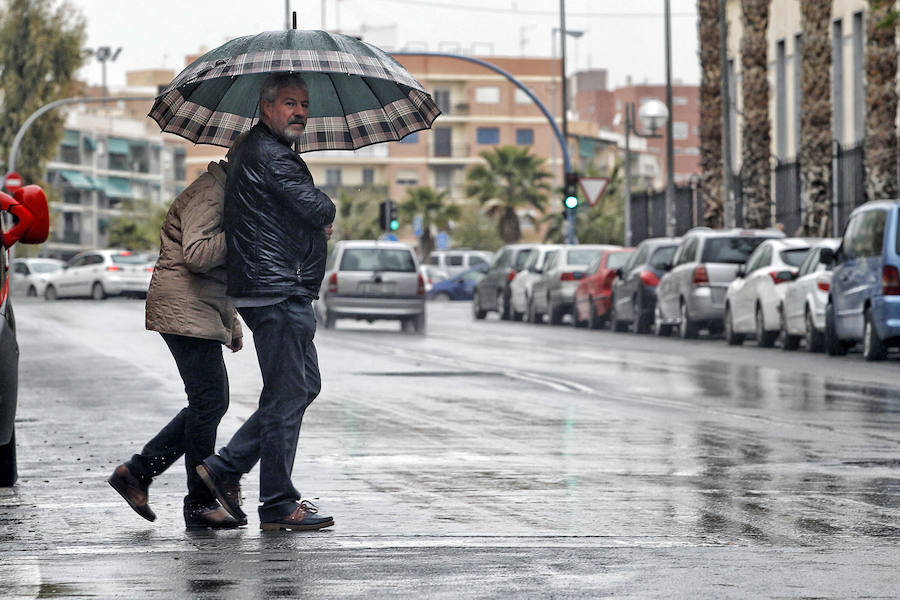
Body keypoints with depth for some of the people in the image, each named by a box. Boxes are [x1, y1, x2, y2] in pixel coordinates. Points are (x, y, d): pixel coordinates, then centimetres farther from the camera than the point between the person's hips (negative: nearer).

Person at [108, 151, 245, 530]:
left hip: (204, 310, 11)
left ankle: (138, 471, 12)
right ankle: (200, 504, -4)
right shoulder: (209, 192, -13)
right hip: (186, 310, -11)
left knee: (210, 403, 9)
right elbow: (196, 254, -25)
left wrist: (231, 320, 25)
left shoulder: (225, 191, 21)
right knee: (209, 402, -9)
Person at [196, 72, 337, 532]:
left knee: (305, 385, 17)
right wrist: (326, 209, 3)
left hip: (283, 291, 11)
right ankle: (279, 507, 0)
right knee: (287, 395, -5)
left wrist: (316, 222, 8)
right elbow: (317, 210, -19)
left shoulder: (257, 150, 19)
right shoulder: (268, 156, -14)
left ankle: (226, 467, 16)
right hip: (278, 291, -11)